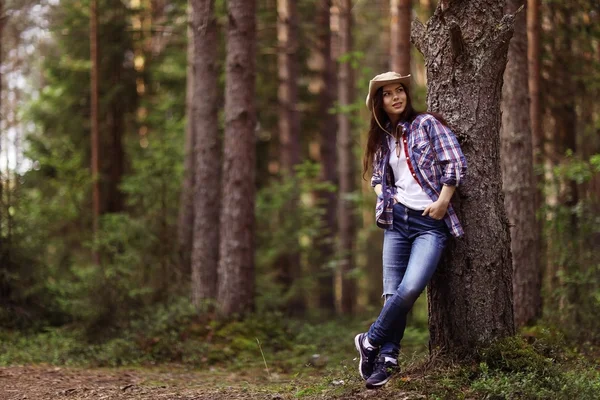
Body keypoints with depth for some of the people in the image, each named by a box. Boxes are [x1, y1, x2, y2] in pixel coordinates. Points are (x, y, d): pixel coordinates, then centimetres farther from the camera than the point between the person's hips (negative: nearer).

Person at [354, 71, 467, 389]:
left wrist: (442, 202, -11)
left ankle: (370, 341, -3)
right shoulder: (382, 137, 13)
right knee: (393, 293, -2)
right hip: (396, 220, 5)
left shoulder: (427, 124, -2)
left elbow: (456, 163, -9)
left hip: (430, 222, -4)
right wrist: (384, 197, 6)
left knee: (410, 289, -20)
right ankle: (388, 358, 7)